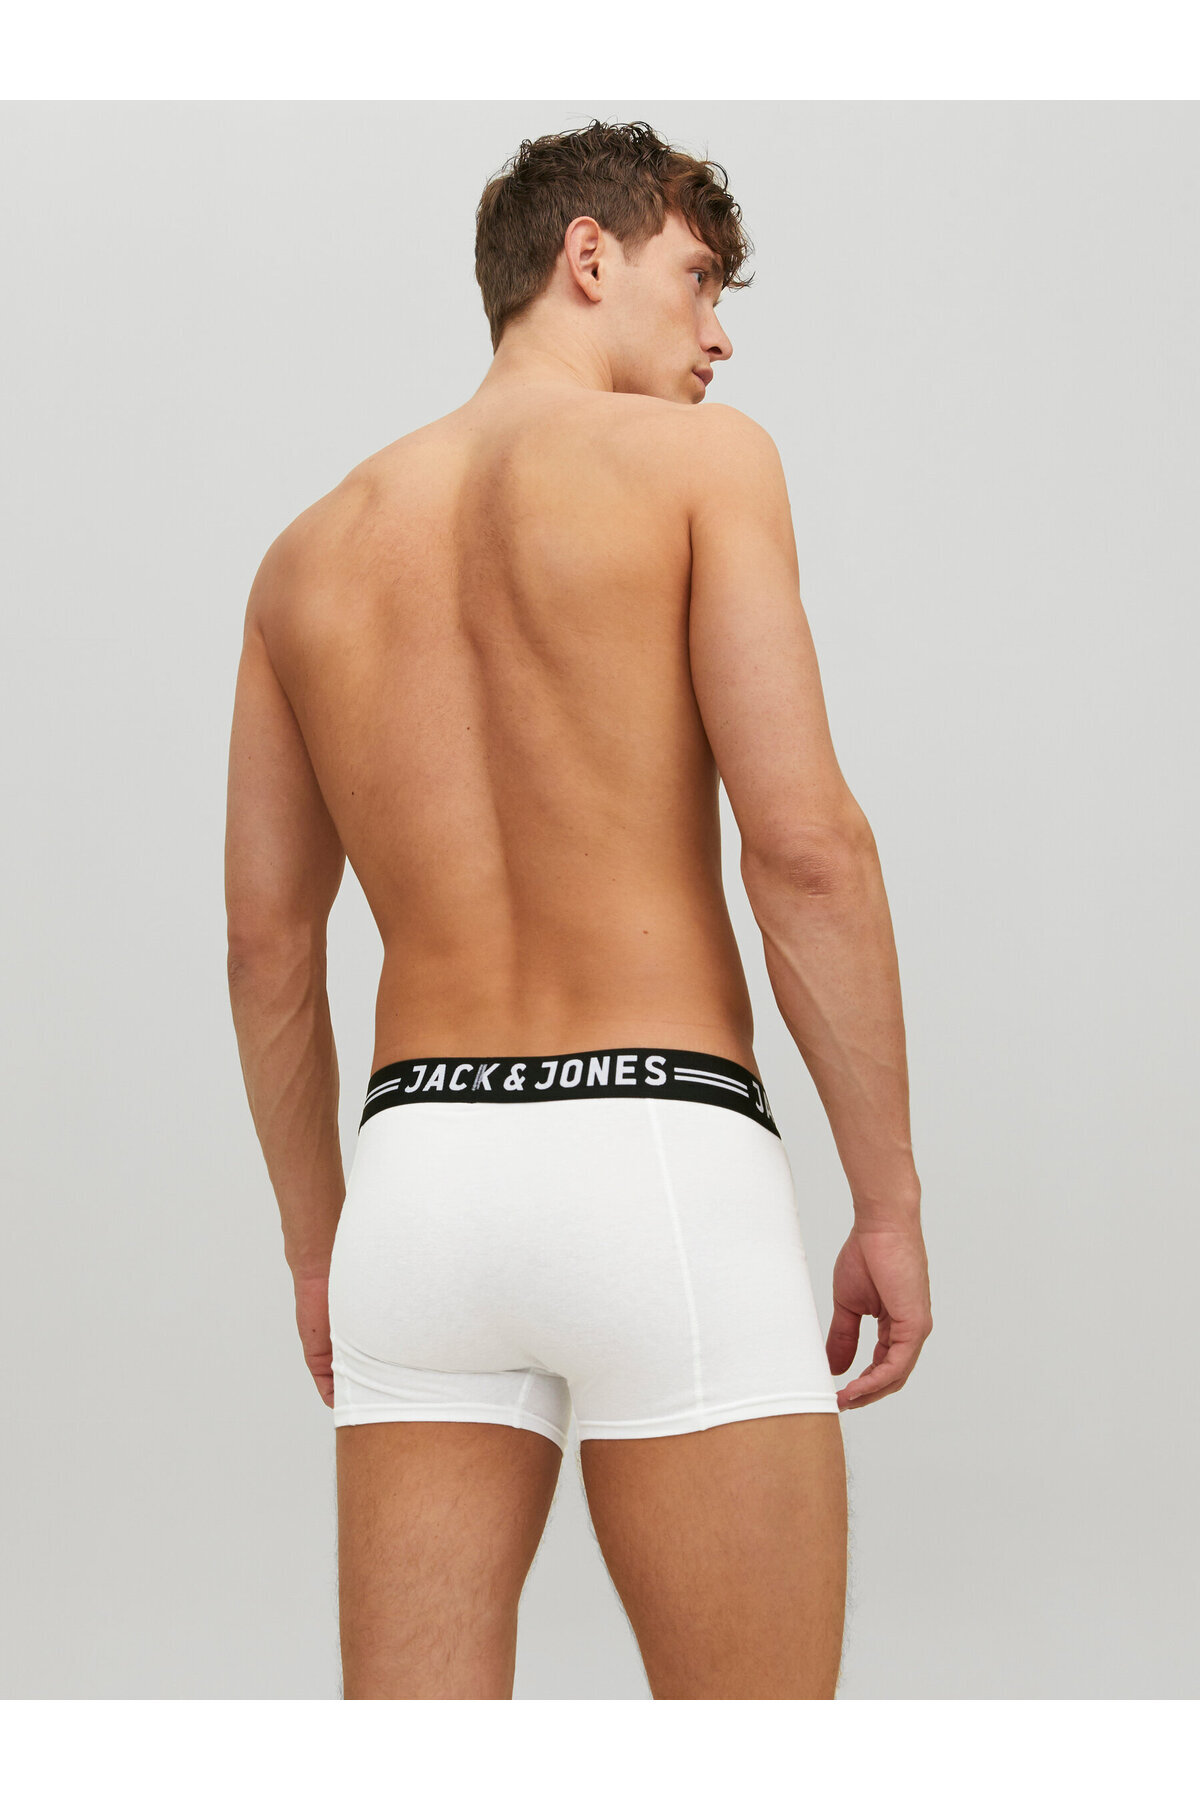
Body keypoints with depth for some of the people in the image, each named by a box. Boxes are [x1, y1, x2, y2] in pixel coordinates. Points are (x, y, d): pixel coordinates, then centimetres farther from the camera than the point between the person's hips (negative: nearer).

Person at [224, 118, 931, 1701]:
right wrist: (892, 1200, -4)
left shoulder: (313, 551, 16)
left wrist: (316, 1246, 24)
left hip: (421, 1172, 5)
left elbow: (266, 944, 15)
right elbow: (805, 845, -10)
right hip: (659, 1169, -5)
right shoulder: (696, 458, 0)